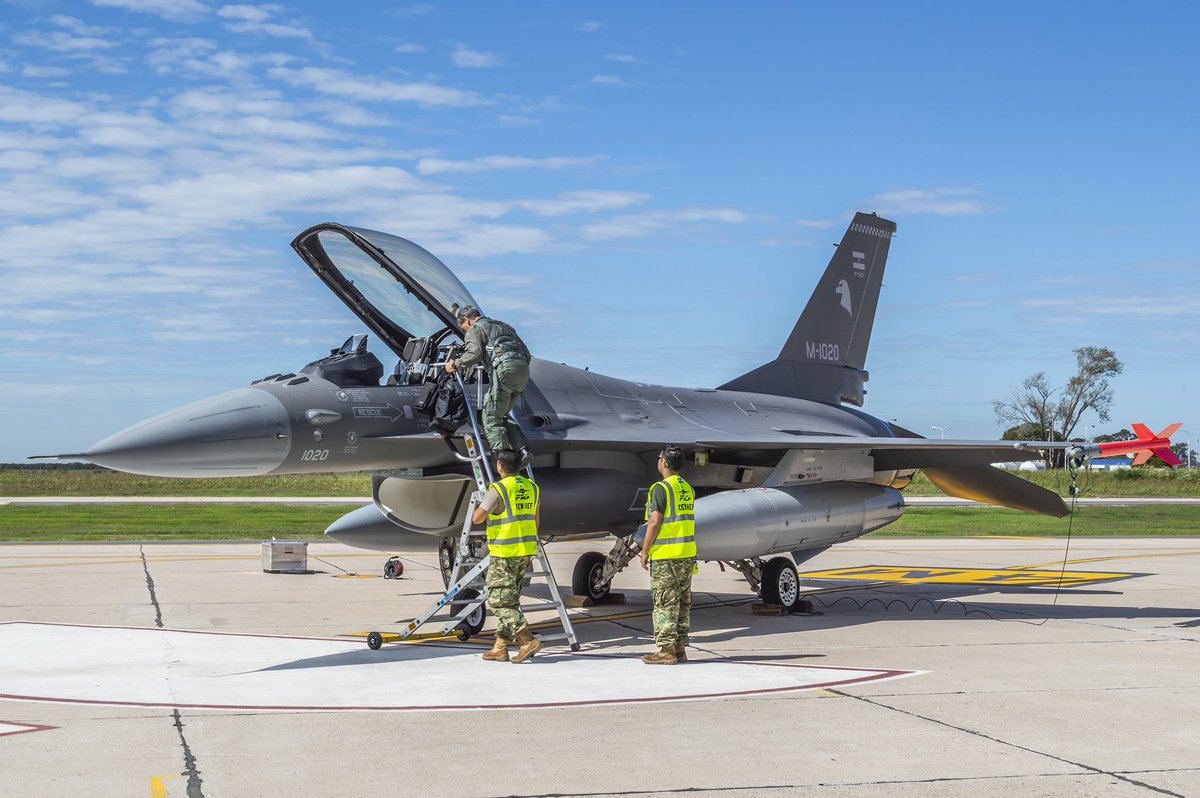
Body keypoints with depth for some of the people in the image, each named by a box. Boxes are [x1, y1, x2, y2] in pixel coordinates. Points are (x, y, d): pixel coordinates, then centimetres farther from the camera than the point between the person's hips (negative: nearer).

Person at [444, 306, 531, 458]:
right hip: (523, 369, 7)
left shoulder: (475, 329, 11)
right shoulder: (503, 326, 35)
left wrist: (456, 364, 3)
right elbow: (526, 352, 29)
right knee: (501, 415, 19)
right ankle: (521, 448, 2)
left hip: (504, 367, -7)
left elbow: (475, 353, -10)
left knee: (491, 418, 0)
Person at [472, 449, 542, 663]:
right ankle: (500, 647, 16)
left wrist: (480, 504, 9)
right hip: (526, 552, 8)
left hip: (504, 552, -8)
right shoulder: (531, 487, 9)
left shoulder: (498, 489, -14)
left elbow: (477, 518, -12)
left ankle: (528, 640, -16)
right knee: (509, 600, 14)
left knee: (499, 601, -4)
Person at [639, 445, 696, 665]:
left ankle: (666, 650, -5)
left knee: (665, 603, -4)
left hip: (666, 555, -8)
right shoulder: (687, 488, 13)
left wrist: (644, 551, -10)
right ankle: (680, 648, 14)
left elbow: (655, 522, -17)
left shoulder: (661, 488, -12)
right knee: (683, 602, 11)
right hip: (688, 554, 8)